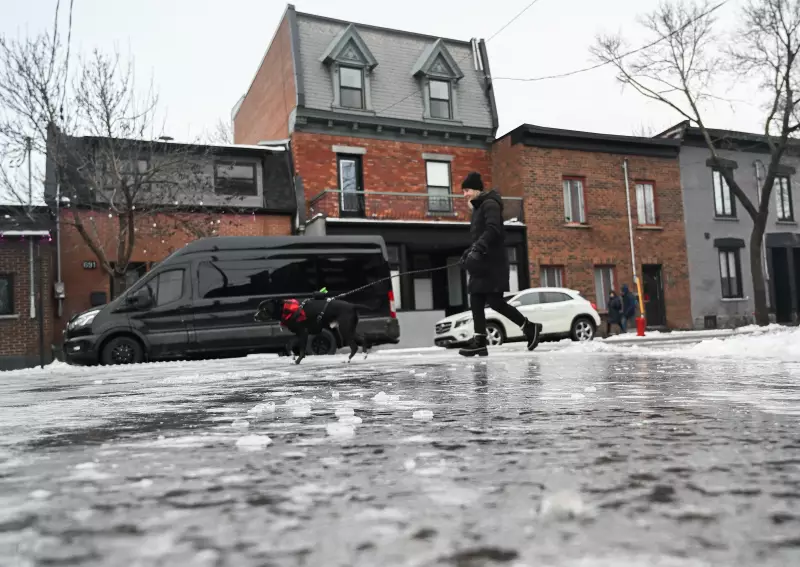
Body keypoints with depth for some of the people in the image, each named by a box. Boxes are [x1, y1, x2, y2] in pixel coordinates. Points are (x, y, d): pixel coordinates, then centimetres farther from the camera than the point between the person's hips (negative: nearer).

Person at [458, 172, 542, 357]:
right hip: (482, 264, 10)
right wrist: (468, 253, 18)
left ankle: (530, 327, 4)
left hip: (493, 263, -10)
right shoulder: (478, 208, 22)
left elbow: (493, 230, -23)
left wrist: (478, 248, -32)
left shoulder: (490, 204, -8)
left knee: (495, 301, -11)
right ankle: (480, 342, 0)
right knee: (476, 302, 2)